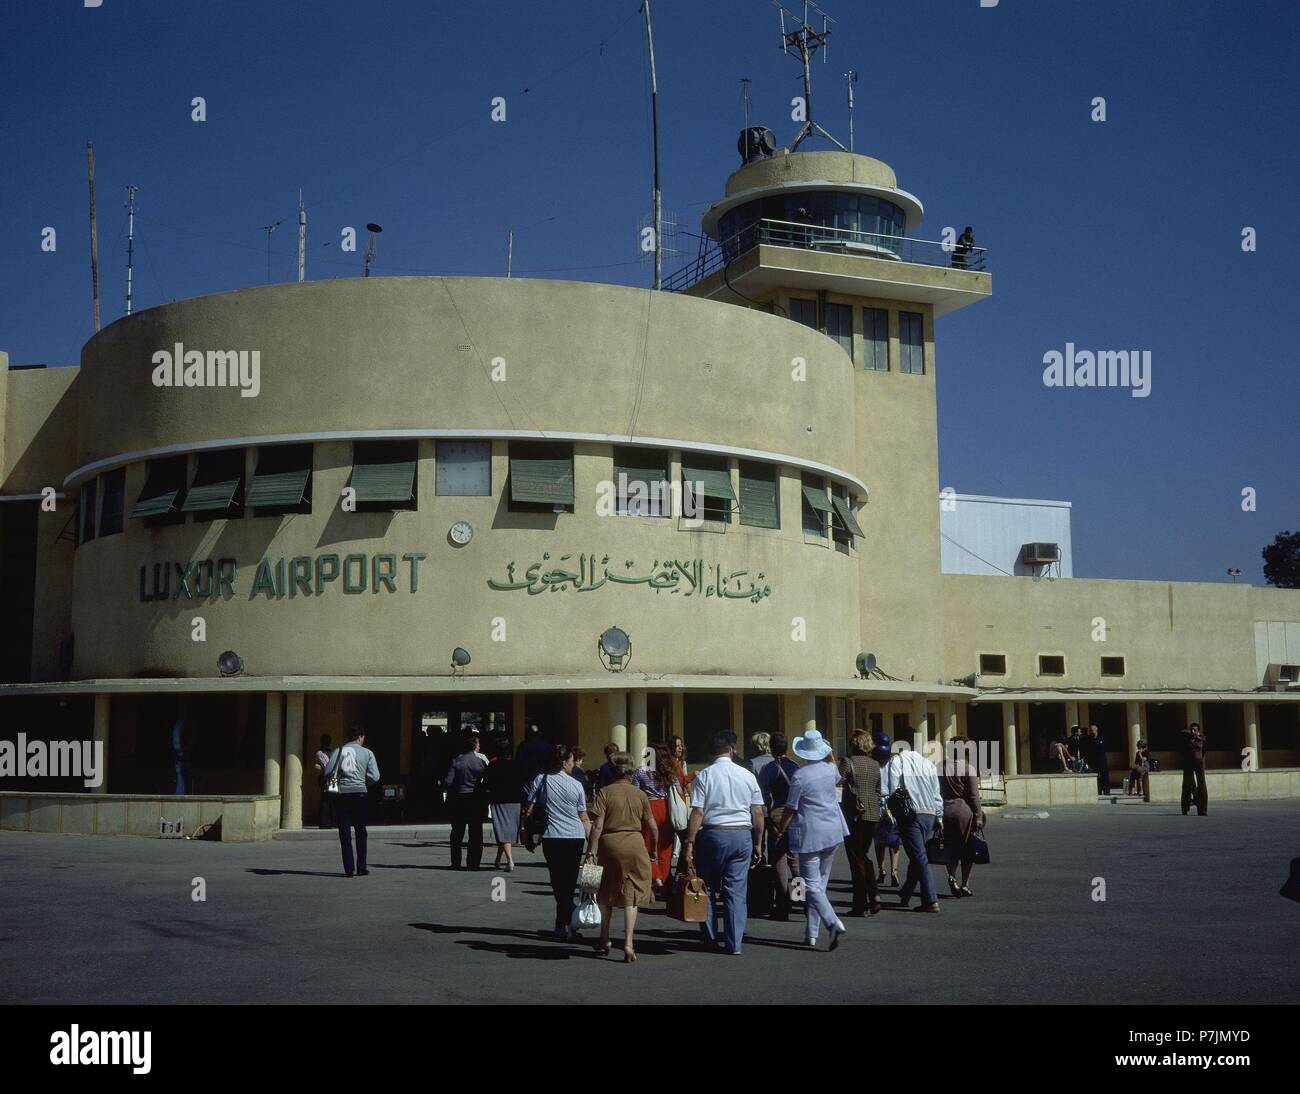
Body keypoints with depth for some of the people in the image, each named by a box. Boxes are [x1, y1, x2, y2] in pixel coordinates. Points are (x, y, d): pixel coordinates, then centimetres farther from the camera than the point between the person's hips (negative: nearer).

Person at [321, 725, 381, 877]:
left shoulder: (338, 751, 6)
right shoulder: (367, 753, 5)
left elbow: (327, 772, -3)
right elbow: (374, 777, -2)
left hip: (341, 794, 1)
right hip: (359, 792, -1)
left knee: (344, 831, 5)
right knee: (360, 831, 12)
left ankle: (349, 868, 1)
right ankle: (361, 868, 10)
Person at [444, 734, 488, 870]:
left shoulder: (456, 761, -5)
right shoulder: (482, 759, -7)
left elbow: (448, 781, -8)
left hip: (458, 799, 1)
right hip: (477, 800, -1)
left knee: (457, 833, 11)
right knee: (476, 833, 7)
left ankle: (456, 863, 11)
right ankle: (473, 863, 5)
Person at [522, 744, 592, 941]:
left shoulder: (540, 780, -1)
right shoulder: (576, 785, 0)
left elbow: (527, 809, 1)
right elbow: (584, 818, 5)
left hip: (552, 838, -1)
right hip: (576, 838, 1)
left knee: (559, 883, 2)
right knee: (569, 883, 10)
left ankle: (569, 923, -9)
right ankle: (562, 925, 12)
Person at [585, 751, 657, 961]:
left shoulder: (605, 792, -4)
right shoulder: (640, 795, 3)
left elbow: (597, 826, -11)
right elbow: (652, 827, 6)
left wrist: (591, 850, -8)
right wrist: (654, 849, 20)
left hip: (609, 844, -1)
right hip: (635, 844, 1)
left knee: (605, 896, 16)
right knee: (631, 896, 4)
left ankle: (605, 941, 27)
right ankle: (628, 944, -5)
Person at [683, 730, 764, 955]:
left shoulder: (704, 776, -4)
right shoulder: (748, 776, 3)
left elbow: (698, 813, -9)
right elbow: (758, 813, 4)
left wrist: (690, 843, -6)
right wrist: (758, 843, 13)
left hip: (713, 834, -2)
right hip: (743, 835, 2)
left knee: (708, 887, 14)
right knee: (737, 890, 5)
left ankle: (710, 938, 19)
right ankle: (734, 943, 5)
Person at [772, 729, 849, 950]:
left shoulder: (799, 776, -15)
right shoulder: (830, 768, 2)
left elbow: (790, 809, -9)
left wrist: (780, 830, 6)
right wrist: (831, 755, 35)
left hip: (810, 834, -6)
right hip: (833, 832, 6)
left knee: (812, 885, -4)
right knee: (820, 883, 13)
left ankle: (833, 922, -25)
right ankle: (811, 932, 16)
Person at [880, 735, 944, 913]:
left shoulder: (896, 761, -4)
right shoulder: (927, 763, 11)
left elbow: (893, 789, -13)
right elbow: (936, 793, 14)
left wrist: (888, 806, -4)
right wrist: (939, 816, 21)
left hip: (910, 814, -5)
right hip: (929, 813, 5)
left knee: (919, 857, -4)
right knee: (917, 856, 16)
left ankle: (931, 901, -10)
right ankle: (905, 895, 26)